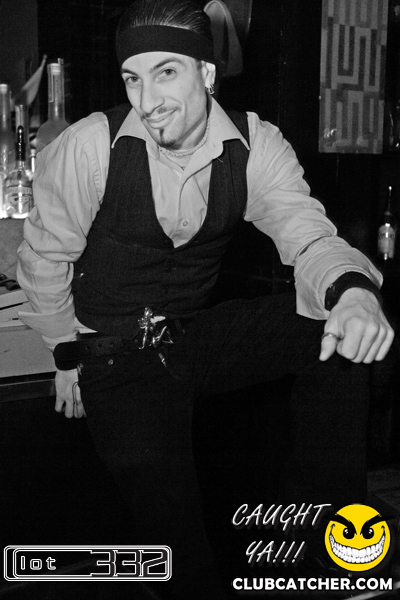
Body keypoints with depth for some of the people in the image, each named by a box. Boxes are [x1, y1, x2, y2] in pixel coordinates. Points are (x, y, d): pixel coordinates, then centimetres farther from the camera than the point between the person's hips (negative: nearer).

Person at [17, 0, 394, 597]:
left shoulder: (255, 144, -7)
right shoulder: (89, 147, -14)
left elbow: (307, 234, -14)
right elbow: (46, 256, -2)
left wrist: (352, 289, -36)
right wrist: (68, 352, 2)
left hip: (202, 334, 3)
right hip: (118, 353, -3)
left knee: (341, 333, -17)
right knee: (167, 511, -22)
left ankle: (323, 522, -1)